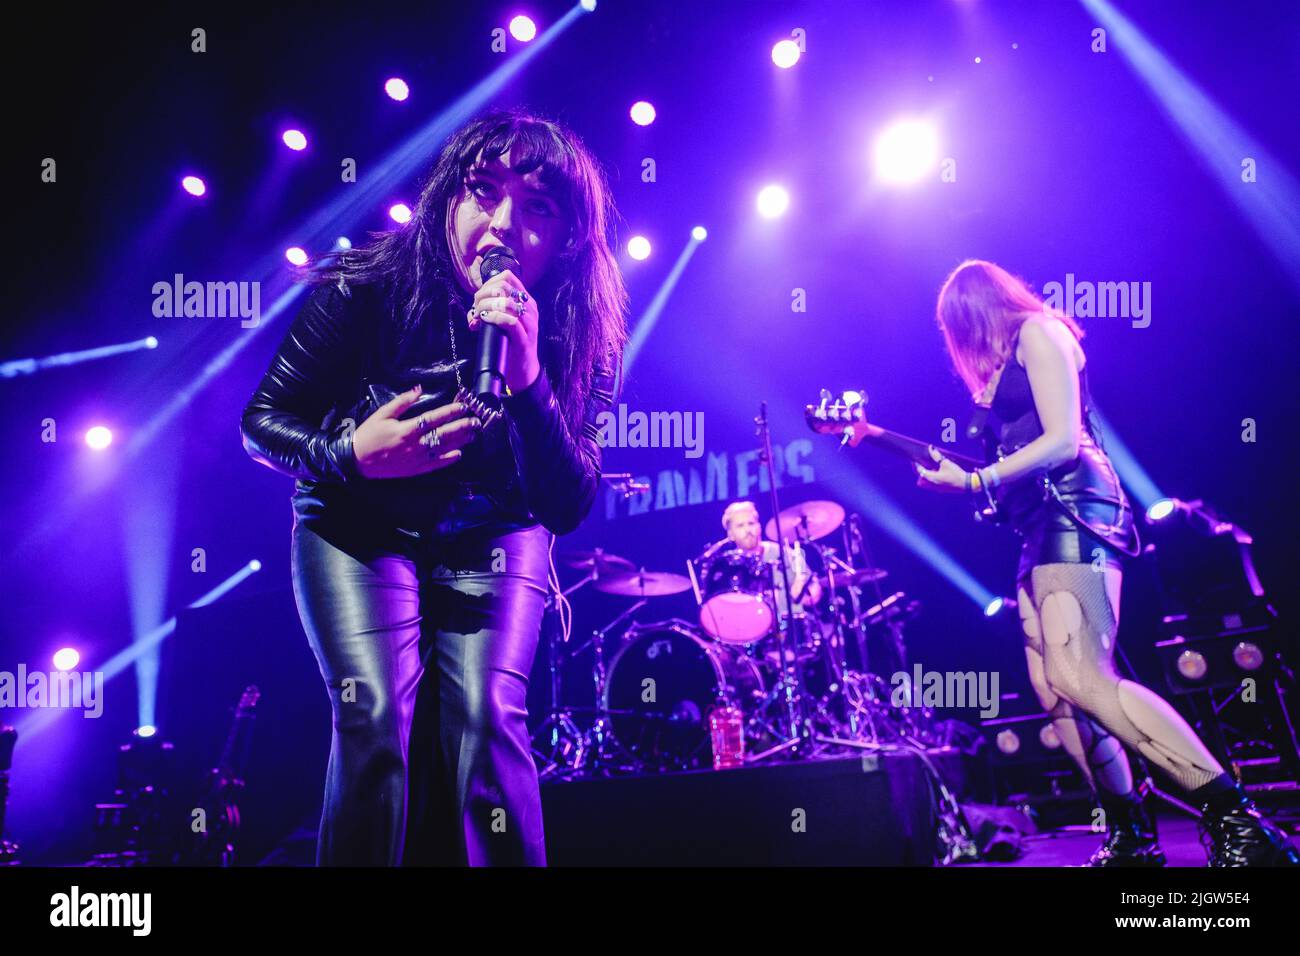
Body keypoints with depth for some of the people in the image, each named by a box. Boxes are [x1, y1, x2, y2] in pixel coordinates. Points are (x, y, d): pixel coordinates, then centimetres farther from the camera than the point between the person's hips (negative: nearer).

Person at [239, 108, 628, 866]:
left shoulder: (578, 337, -18)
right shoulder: (367, 290, -20)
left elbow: (566, 509, -24)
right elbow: (262, 420, -10)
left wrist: (527, 381, -39)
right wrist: (351, 454, -31)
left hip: (490, 539, 1)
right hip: (357, 526, 0)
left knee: (484, 720, -19)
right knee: (376, 718, -19)